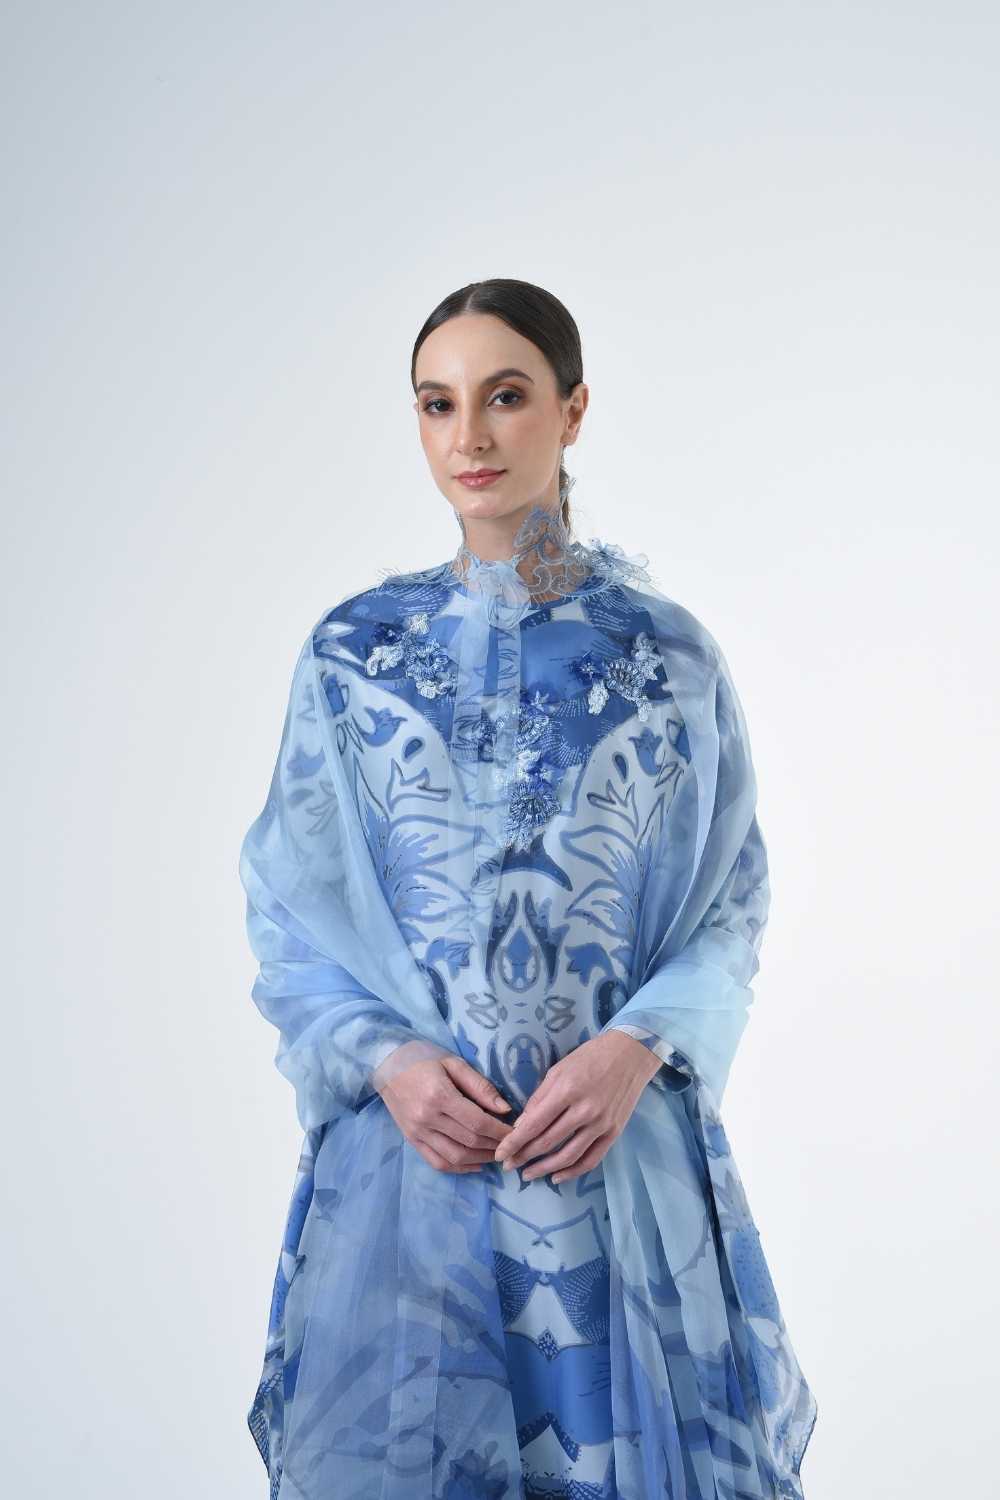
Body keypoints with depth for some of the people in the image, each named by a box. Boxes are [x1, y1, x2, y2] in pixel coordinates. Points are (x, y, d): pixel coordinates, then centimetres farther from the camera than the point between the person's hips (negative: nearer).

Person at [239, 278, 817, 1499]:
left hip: (625, 1151, 0)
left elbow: (730, 907, 2)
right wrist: (384, 1058, -12)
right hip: (406, 1150, 0)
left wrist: (635, 1050, -14)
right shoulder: (351, 652, 2)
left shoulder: (671, 655, 0)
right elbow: (289, 907, 4)